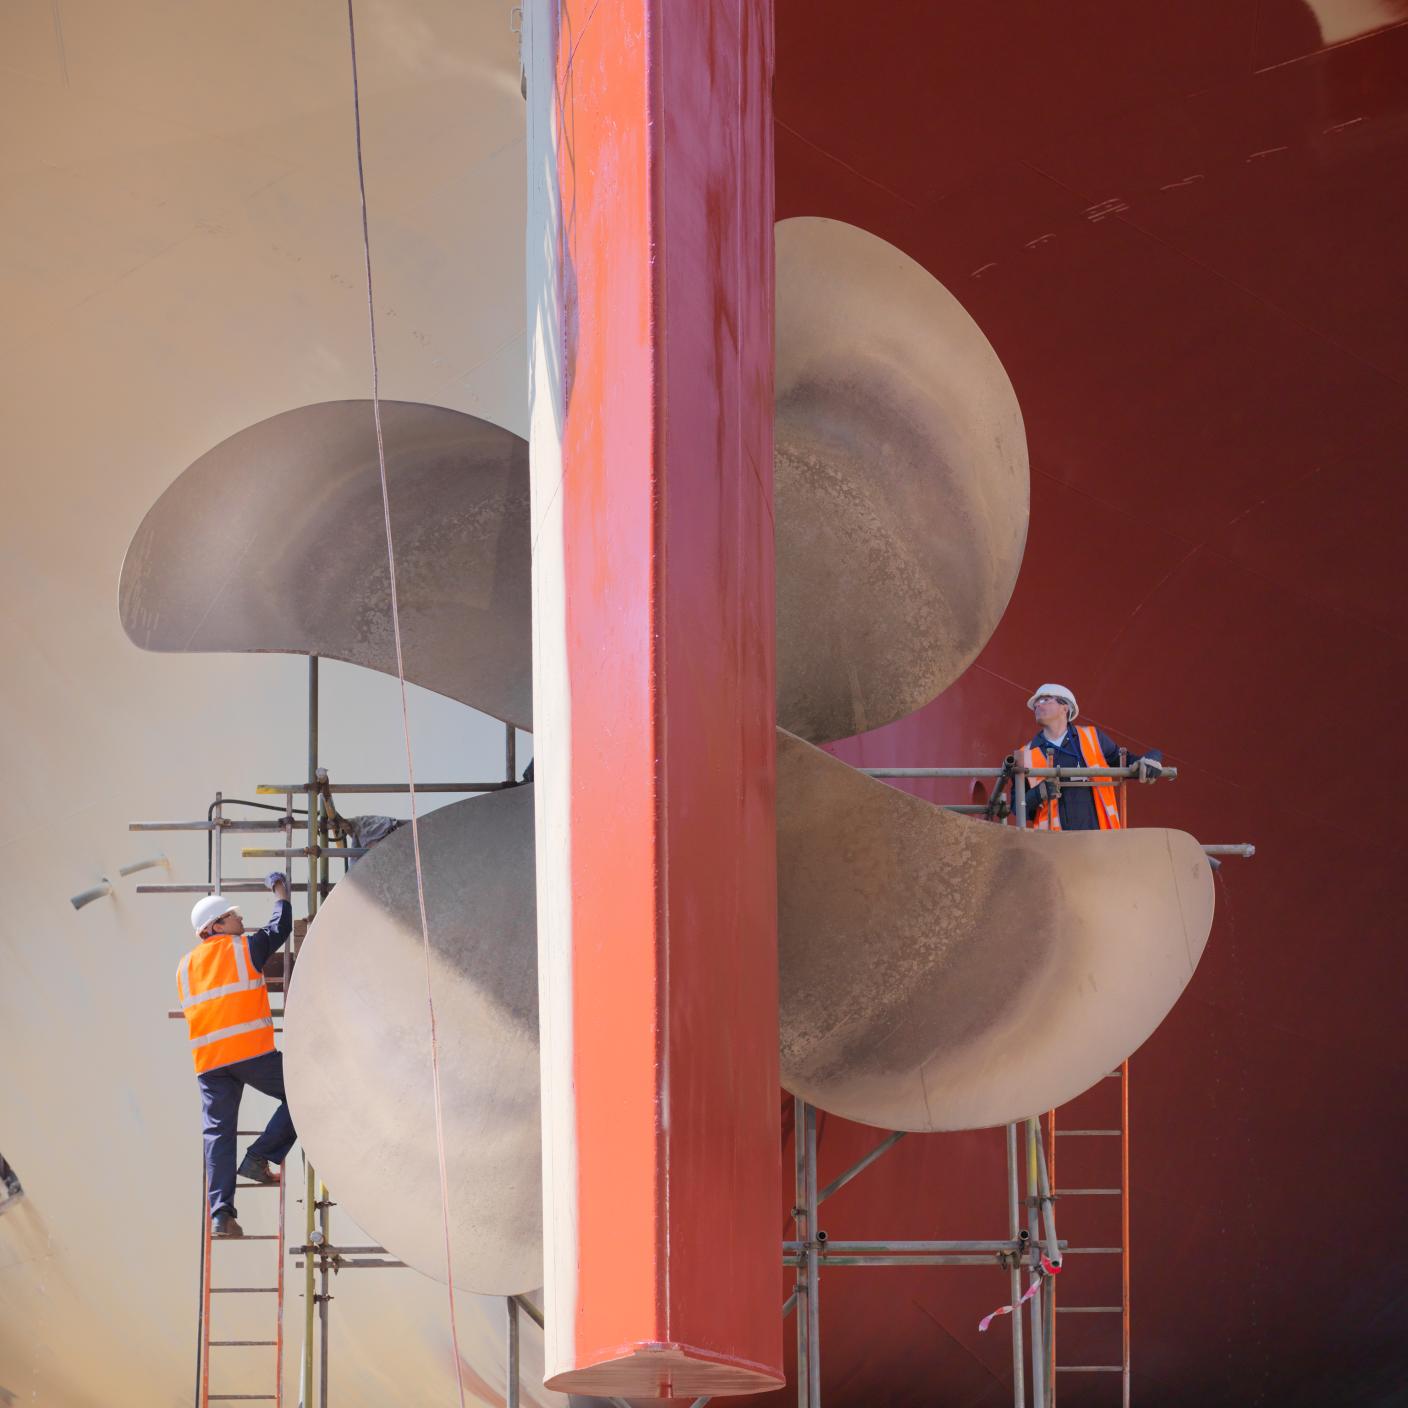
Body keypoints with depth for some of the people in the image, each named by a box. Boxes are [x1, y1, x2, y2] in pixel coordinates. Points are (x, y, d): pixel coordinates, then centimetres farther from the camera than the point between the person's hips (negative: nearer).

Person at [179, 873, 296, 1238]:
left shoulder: (185, 966, 20)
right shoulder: (245, 948, 5)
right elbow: (281, 927, 17)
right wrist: (280, 890, 33)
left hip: (208, 1060, 5)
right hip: (252, 1050, -5)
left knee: (218, 1132, 2)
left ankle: (220, 1214, -7)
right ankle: (259, 1158, -2)